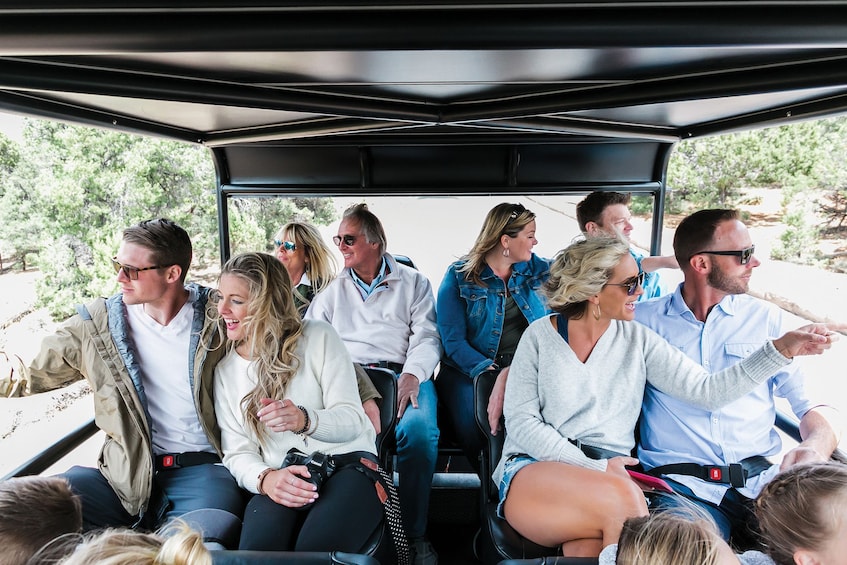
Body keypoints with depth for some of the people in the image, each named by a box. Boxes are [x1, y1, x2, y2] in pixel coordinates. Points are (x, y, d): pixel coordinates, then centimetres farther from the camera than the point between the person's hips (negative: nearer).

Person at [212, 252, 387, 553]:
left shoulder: (318, 337, -1)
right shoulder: (225, 370, 12)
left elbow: (352, 419, -6)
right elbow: (237, 452, 7)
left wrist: (304, 420, -27)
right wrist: (264, 478, -16)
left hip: (347, 461, -2)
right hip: (282, 481, 3)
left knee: (315, 550, -32)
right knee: (256, 551, -30)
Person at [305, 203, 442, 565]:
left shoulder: (413, 283, 16)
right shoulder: (334, 289, 24)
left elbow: (426, 337, 5)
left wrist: (412, 375, -15)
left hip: (401, 373, -1)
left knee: (419, 427, -34)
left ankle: (414, 534, -17)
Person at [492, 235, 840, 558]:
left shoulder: (638, 339, 6)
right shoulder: (540, 334, -2)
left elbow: (706, 391, -2)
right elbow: (520, 421, -6)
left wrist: (781, 349, -10)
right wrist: (596, 469, -12)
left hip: (612, 475, 2)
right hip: (533, 469, -1)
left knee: (590, 546, -32)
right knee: (619, 496, -31)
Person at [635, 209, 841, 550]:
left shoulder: (766, 319, 9)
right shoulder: (643, 320, 3)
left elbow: (811, 404, 7)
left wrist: (816, 448, -14)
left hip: (764, 477, 4)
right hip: (682, 483, -3)